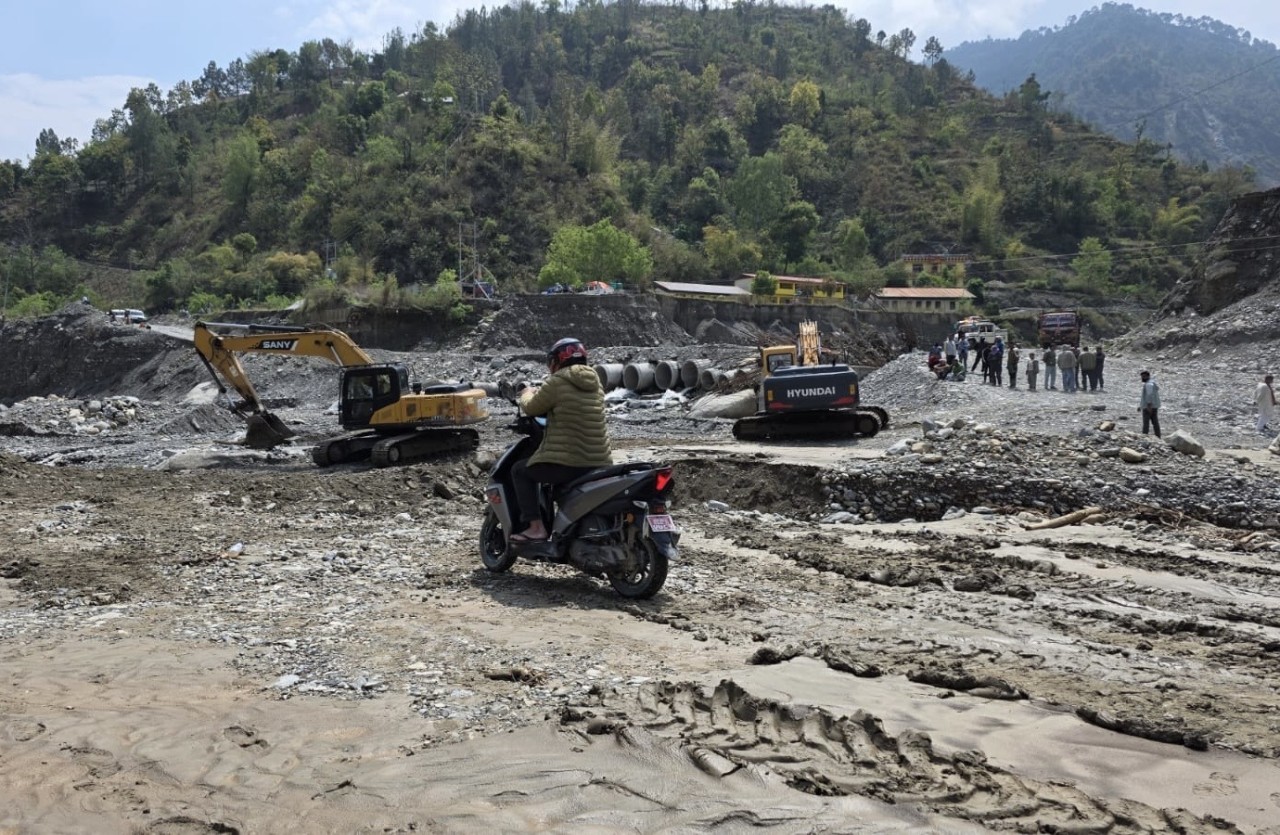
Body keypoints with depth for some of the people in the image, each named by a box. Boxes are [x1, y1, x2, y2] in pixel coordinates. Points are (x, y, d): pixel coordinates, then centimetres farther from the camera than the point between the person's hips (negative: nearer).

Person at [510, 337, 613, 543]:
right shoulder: (595, 383, 14)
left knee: (520, 471, 10)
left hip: (567, 461, -7)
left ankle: (536, 528, 1)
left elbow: (531, 408, 1)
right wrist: (540, 394, 39)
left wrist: (527, 394, 24)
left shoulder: (558, 382, -9)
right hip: (600, 462, 8)